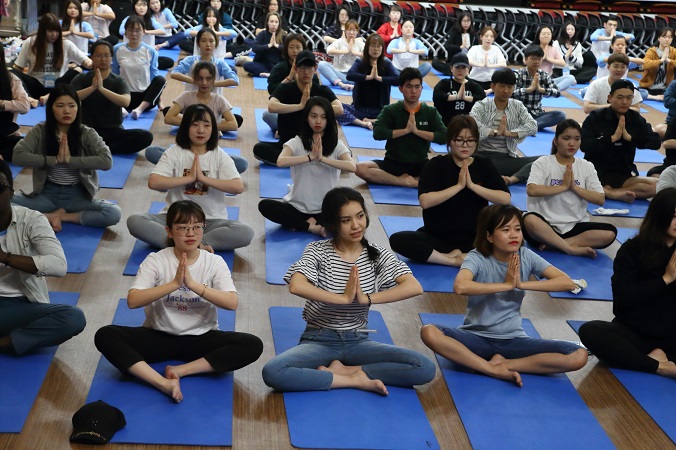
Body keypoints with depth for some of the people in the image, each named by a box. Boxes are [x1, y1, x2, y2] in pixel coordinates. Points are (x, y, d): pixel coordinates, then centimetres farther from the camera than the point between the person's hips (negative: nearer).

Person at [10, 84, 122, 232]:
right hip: (47, 194, 0)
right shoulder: (40, 131, -3)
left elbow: (107, 161, -19)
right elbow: (18, 156, -15)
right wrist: (55, 159, -19)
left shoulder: (87, 133, -5)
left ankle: (60, 215, -13)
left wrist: (70, 160, -21)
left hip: (78, 196, 0)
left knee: (114, 213, -28)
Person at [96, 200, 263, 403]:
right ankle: (164, 383, -34)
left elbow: (232, 302, -19)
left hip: (201, 338, 1)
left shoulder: (215, 262, -3)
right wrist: (174, 283, -29)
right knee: (105, 336, -26)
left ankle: (180, 370, -22)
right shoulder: (156, 260, -6)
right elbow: (132, 301, -20)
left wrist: (192, 284, -29)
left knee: (252, 345, -25)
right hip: (159, 337, 0)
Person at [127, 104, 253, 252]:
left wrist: (203, 178, -13)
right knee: (134, 221, -26)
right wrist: (190, 178, -11)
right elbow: (153, 182, -12)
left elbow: (238, 187, -13)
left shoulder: (220, 156, 3)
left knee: (245, 233, -29)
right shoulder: (174, 152, 3)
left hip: (211, 221, 0)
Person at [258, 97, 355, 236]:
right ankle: (311, 227, -19)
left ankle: (307, 223, -14)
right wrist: (311, 156, -26)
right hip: (298, 207, 1)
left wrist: (322, 158, -26)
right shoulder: (297, 142, -1)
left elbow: (352, 167, -19)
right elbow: (280, 162, -21)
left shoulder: (337, 145, 1)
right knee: (265, 205, -25)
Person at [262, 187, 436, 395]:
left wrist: (366, 298, -24)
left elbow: (414, 287, -16)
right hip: (319, 340, -2)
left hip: (357, 342, 2)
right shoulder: (318, 251, -7)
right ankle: (357, 379, -19)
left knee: (425, 368, -20)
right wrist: (344, 298, -27)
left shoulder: (377, 255, -1)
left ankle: (341, 370, -13)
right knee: (272, 372, -33)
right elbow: (296, 286, -28)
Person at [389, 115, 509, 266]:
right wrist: (459, 185, -18)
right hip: (438, 236, -1)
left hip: (475, 238, 1)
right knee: (397, 240, -28)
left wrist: (472, 185, -16)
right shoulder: (436, 165, -3)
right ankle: (454, 260, -25)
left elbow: (505, 199, -10)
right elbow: (425, 201, -19)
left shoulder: (484, 165, 3)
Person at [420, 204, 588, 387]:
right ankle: (495, 370, -24)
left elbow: (568, 283, -11)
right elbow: (460, 286, -33)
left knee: (579, 356, -19)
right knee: (429, 332, -33)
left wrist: (521, 284, -18)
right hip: (477, 337, -2)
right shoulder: (477, 258, -11)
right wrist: (507, 285, -25)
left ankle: (503, 363, -13)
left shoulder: (526, 257, -2)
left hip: (513, 339, 3)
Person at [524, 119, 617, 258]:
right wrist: (563, 186, -11)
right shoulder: (543, 163, 1)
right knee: (529, 220, -38)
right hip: (547, 223, -4)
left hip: (575, 226, 4)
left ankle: (552, 244, -22)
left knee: (610, 233, -22)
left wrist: (574, 187, -9)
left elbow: (600, 199, 1)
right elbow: (531, 190, -18)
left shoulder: (587, 167, 12)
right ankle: (573, 248, -25)